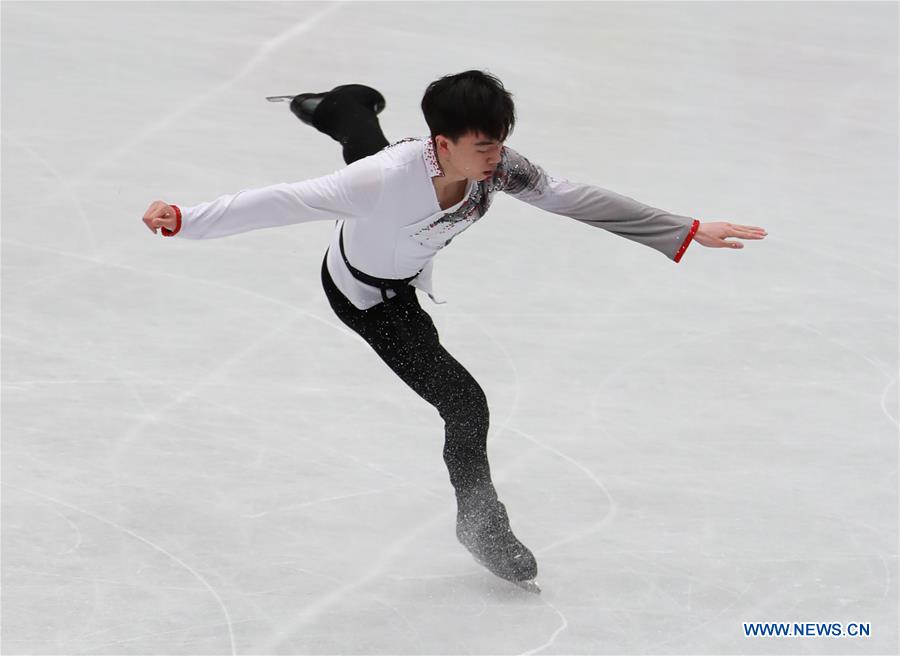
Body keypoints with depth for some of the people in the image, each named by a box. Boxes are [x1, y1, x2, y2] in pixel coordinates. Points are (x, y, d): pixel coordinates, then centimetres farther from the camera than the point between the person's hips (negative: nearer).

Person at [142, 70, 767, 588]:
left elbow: (577, 198, -25)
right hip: (368, 296, -6)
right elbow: (286, 201, -43)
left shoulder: (495, 165, -30)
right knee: (465, 403, -8)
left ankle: (328, 106, 72)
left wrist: (689, 232, -26)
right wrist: (185, 221, -47)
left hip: (406, 272, 6)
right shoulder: (388, 179, -46)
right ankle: (481, 523, 18)